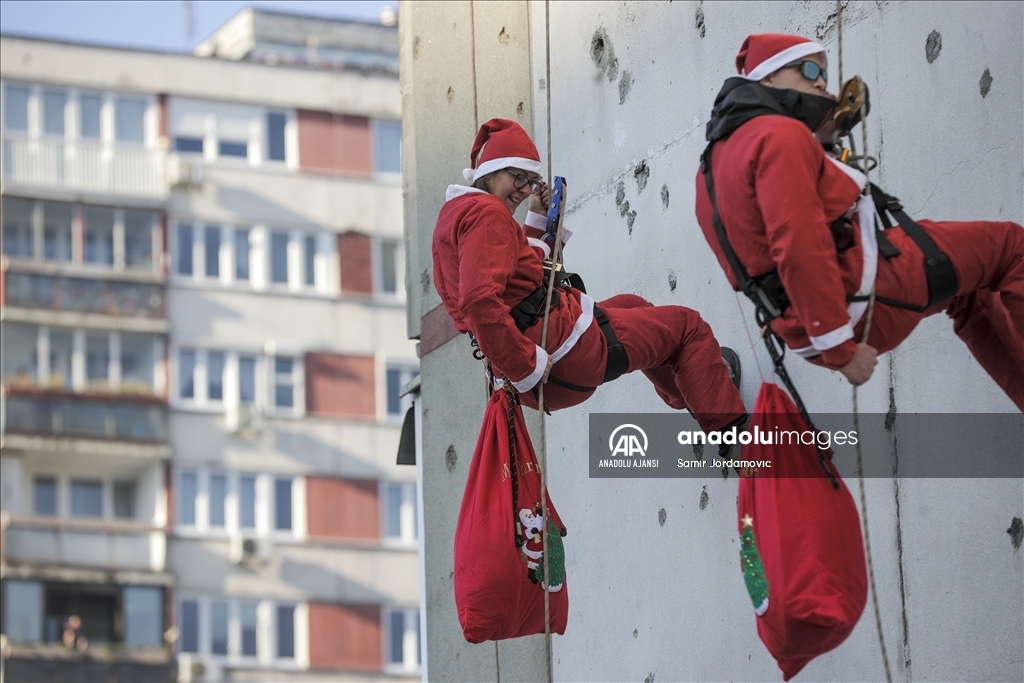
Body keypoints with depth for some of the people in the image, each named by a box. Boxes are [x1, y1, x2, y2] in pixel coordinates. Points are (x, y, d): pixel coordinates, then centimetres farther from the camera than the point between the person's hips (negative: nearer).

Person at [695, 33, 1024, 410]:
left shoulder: (720, 155, 17)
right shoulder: (780, 134, -13)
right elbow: (799, 248, -24)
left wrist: (819, 142, 15)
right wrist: (840, 347, -23)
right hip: (861, 288, -10)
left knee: (965, 289, 30)